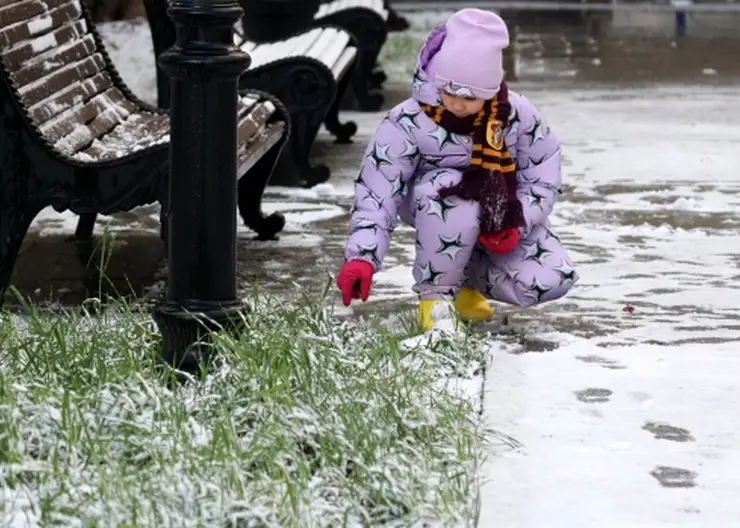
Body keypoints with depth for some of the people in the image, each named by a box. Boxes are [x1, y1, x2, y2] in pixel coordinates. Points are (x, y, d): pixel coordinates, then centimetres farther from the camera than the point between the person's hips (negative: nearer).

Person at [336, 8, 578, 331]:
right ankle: (436, 292, -18)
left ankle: (470, 277, 12)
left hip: (500, 217, 3)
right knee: (456, 195, -41)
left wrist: (516, 224, -20)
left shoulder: (516, 114, -18)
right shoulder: (407, 122, -25)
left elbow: (544, 176, -5)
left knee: (552, 281, -17)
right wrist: (361, 256, -40)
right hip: (429, 204, -3)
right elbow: (376, 191, -27)